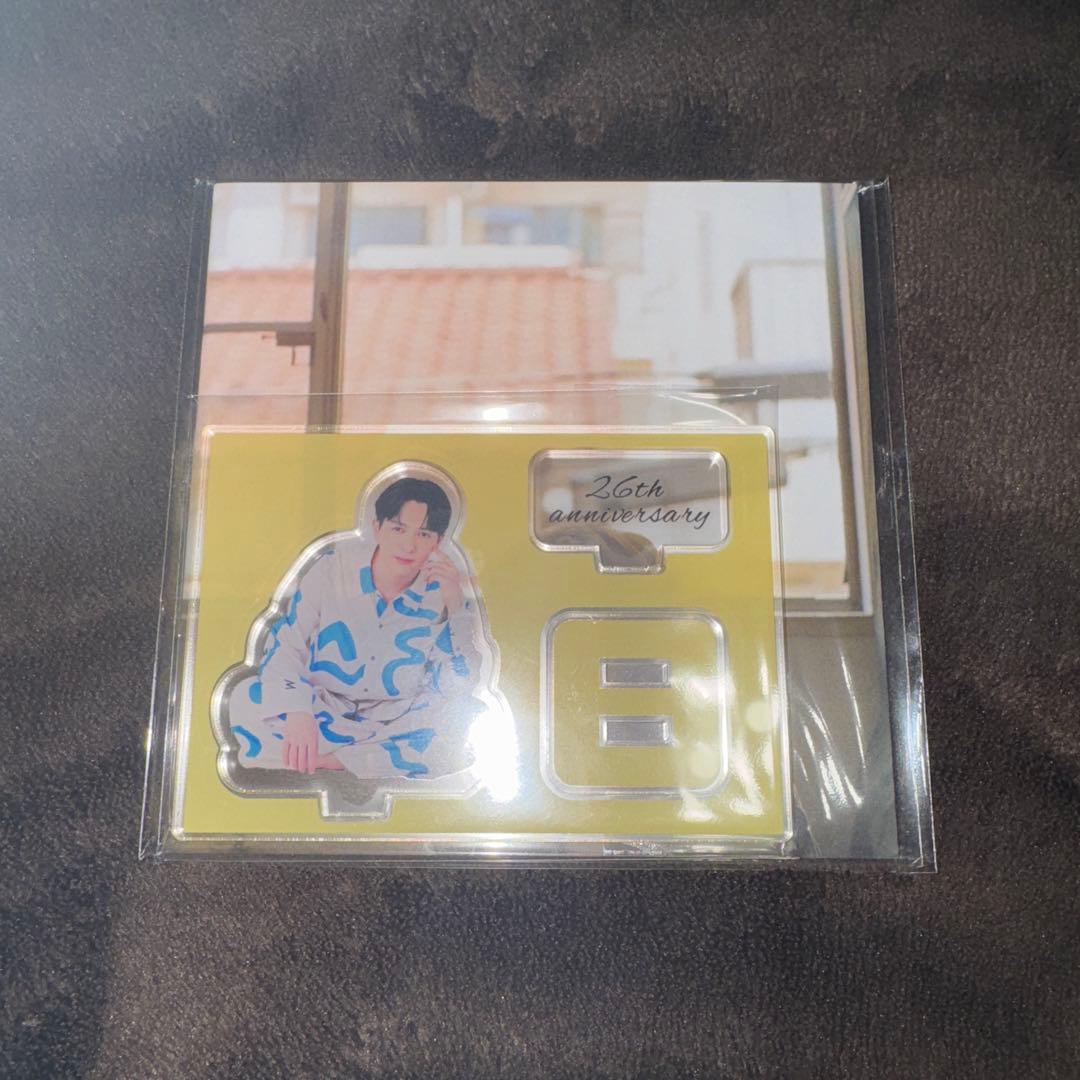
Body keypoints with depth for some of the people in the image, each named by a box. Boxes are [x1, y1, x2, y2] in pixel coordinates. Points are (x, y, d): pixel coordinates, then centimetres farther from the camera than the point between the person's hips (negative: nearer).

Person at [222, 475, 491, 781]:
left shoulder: (445, 586, -12)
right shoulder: (335, 564, -12)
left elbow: (459, 686, -14)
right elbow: (283, 643, -13)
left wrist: (456, 605, -27)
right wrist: (297, 712, -32)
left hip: (399, 718, 0)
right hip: (324, 707, 0)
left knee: (474, 721, -29)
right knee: (246, 701, -26)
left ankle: (325, 759, -25)